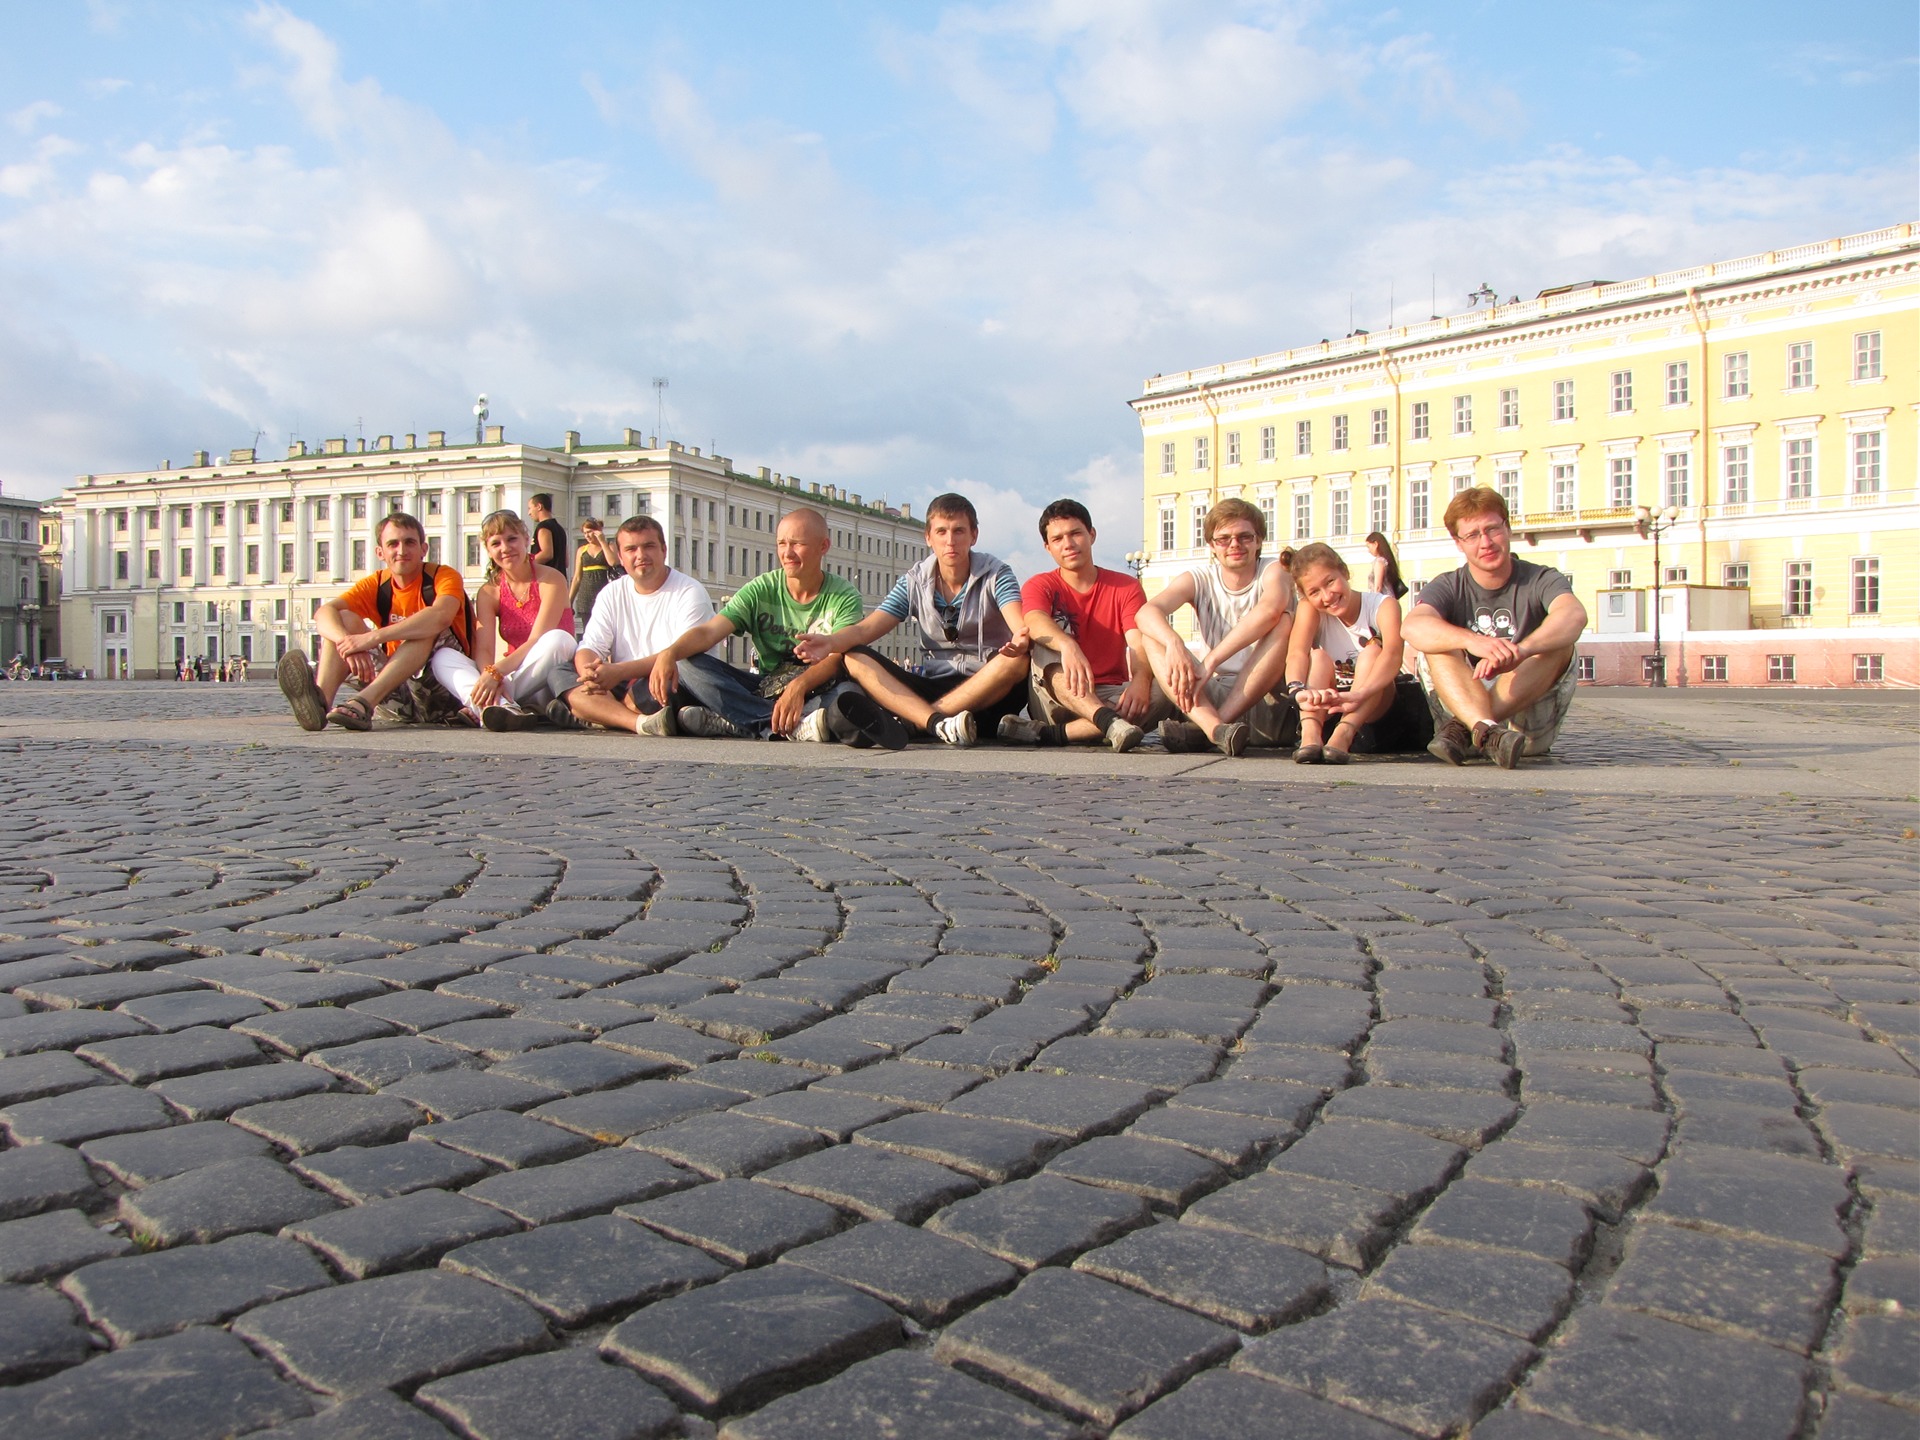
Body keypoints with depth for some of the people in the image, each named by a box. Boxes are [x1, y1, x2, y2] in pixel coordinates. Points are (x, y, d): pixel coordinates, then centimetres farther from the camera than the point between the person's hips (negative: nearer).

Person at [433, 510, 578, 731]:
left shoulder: (551, 580, -6)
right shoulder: (489, 592, 6)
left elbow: (538, 642, -16)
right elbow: (483, 650, -7)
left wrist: (497, 671, -29)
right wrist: (491, 679, -29)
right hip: (509, 679, 4)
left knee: (558, 639, -32)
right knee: (442, 657, -14)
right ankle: (502, 707, -45)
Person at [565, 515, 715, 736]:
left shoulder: (689, 592, -4)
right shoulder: (612, 594, 13)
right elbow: (589, 647, 5)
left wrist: (620, 671, -26)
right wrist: (591, 675, -21)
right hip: (623, 688, 5)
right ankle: (642, 722, -40)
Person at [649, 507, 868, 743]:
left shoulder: (844, 596, -5)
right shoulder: (761, 590, 1)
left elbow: (838, 657, -20)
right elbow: (709, 631, -10)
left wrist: (798, 687, -40)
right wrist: (669, 653, -32)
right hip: (764, 689, 3)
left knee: (851, 692, -36)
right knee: (686, 664, -18)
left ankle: (730, 723, -37)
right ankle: (797, 726, -35)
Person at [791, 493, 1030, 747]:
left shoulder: (996, 574, -1)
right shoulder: (915, 581, 6)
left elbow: (1020, 626, -19)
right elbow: (865, 629, -3)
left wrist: (1020, 640, -44)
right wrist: (832, 642, -26)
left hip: (988, 690, -2)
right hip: (934, 686, 3)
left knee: (1018, 660, -35)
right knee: (854, 658, -17)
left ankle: (910, 723, -35)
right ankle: (938, 724, -43)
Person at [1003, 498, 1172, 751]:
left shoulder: (1126, 587, 8)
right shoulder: (1039, 586, 5)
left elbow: (1140, 645, -8)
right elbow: (1035, 622, -20)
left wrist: (1141, 681, -32)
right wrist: (1068, 645, -43)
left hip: (1113, 697, 1)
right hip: (1059, 700, -1)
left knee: (1162, 692, -27)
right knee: (1045, 646, -27)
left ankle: (1051, 734, -38)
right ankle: (1108, 722, -51)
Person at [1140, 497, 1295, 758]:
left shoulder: (1273, 573, -3)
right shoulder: (1199, 579, 5)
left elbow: (1269, 611, -29)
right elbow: (1147, 612, -15)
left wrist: (1210, 662, -37)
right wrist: (1174, 643, -37)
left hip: (1264, 694, -2)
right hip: (1210, 695, 2)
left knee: (1284, 622, -24)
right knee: (1154, 635, -15)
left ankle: (1202, 729, -33)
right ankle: (1214, 727, -43)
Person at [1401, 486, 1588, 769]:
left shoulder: (1539, 581, 0)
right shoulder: (1448, 587, 2)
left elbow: (1574, 615, -26)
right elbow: (1414, 627, -23)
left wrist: (1520, 650, -46)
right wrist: (1472, 641, -43)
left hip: (1531, 724, 0)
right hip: (1460, 706, 1)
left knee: (1559, 642, -21)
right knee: (1437, 641, -19)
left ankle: (1462, 728, -34)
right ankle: (1486, 731, -46)